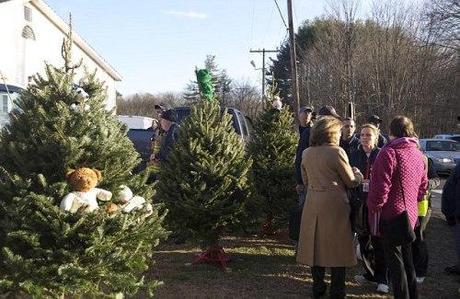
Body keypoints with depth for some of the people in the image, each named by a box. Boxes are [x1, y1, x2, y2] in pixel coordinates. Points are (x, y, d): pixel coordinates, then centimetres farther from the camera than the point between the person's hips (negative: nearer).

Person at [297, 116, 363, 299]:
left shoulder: (307, 153, 6)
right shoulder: (336, 152, -11)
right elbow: (351, 181, -4)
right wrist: (358, 174, 16)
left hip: (313, 204, 5)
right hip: (334, 204, -5)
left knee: (316, 244, 14)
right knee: (336, 247, 6)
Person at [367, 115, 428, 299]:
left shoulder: (389, 152, -18)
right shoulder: (417, 154, 8)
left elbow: (381, 186, -21)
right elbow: (423, 185, 16)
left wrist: (374, 208, -9)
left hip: (392, 214, -8)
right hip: (410, 213, 8)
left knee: (394, 260, 0)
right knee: (406, 258, 19)